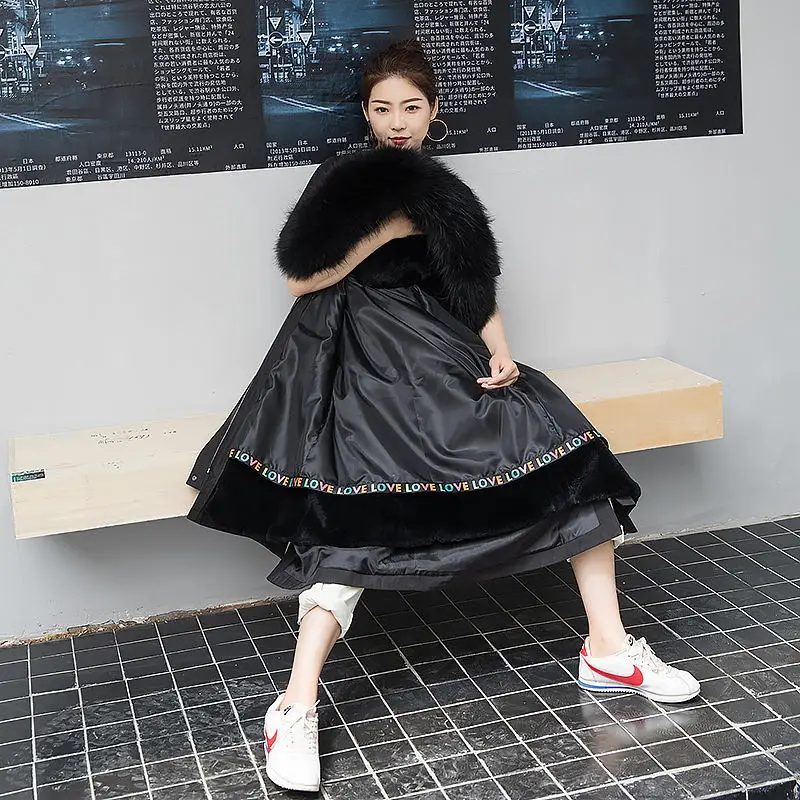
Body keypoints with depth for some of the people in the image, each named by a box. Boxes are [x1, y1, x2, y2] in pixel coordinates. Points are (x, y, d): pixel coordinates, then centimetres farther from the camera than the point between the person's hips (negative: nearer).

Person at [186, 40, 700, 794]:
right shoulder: (344, 181, 5)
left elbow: (478, 291, 16)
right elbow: (302, 279, -5)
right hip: (367, 360, -6)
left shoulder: (447, 194, 21)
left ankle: (608, 650, -1)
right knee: (358, 523, -27)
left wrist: (502, 358, -3)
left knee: (573, 454, -8)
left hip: (444, 357, 6)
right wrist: (390, 224, -9)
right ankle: (296, 709, -25)